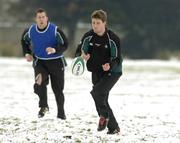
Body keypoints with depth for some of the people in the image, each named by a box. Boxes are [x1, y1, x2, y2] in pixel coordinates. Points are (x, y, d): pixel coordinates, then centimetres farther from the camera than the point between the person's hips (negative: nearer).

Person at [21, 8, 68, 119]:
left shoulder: (55, 30, -15)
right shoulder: (30, 31, -3)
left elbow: (65, 45, -12)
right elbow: (24, 40, 19)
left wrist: (55, 50, -30)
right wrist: (27, 53, 7)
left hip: (56, 62, -1)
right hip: (39, 62, 1)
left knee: (58, 89, 6)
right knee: (40, 82, -27)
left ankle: (61, 112, 24)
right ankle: (44, 106, -15)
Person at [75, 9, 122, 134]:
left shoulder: (113, 39, -17)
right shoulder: (88, 37, -4)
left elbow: (118, 59, -15)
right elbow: (79, 51, 3)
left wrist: (110, 65, -35)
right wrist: (82, 56, -22)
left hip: (112, 72, -6)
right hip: (96, 73, 6)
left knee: (97, 92, -26)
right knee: (102, 100, 9)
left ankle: (104, 116, -4)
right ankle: (113, 128, 21)